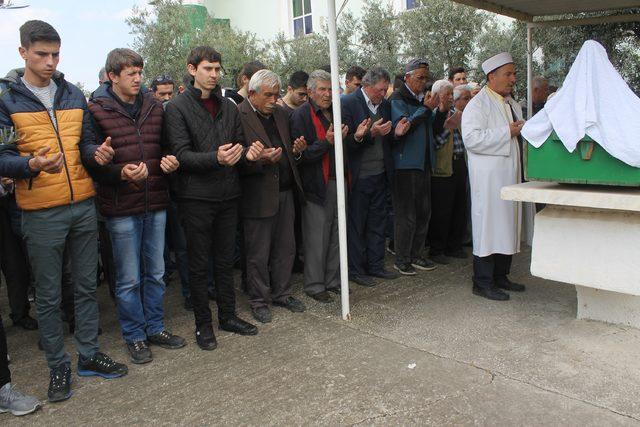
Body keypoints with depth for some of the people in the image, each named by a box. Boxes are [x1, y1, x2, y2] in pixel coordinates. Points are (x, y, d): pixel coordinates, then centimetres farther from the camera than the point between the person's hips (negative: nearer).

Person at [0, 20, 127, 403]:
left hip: (83, 205, 4)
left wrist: (97, 154, -11)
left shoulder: (73, 95, 9)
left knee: (87, 285, 13)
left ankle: (89, 355, 28)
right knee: (49, 295, 7)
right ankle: (58, 366, 23)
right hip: (41, 212, -4)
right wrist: (32, 165, -27)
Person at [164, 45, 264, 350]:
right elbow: (181, 154, -14)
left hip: (228, 195, 5)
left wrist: (247, 153, -11)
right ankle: (203, 323, 21)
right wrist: (215, 158, -30)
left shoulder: (228, 107, 11)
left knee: (226, 260, 15)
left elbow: (238, 144, 13)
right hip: (196, 197, -5)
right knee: (199, 264, 6)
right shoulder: (177, 108, -5)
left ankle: (227, 315, 30)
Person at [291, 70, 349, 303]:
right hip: (316, 185, -6)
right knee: (316, 239, 1)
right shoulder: (301, 115, -7)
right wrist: (326, 142, -22)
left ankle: (333, 281, 25)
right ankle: (314, 285, 15)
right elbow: (301, 154, -15)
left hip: (337, 183, 6)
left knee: (336, 235, 12)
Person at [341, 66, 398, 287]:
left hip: (380, 173, 6)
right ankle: (355, 270, 16)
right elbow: (348, 140, -14)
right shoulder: (348, 103, -9)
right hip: (358, 176, -6)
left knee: (378, 222, 12)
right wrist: (370, 133, -25)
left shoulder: (385, 104, 11)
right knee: (356, 225, 5)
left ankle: (375, 265, 25)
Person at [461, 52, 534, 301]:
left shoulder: (512, 104, 19)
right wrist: (507, 132, -19)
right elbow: (471, 138, -23)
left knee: (507, 226, 12)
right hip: (488, 177, -9)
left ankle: (500, 276, 25)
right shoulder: (478, 104, -9)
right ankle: (482, 282, 4)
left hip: (510, 175, 9)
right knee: (488, 226, -5)